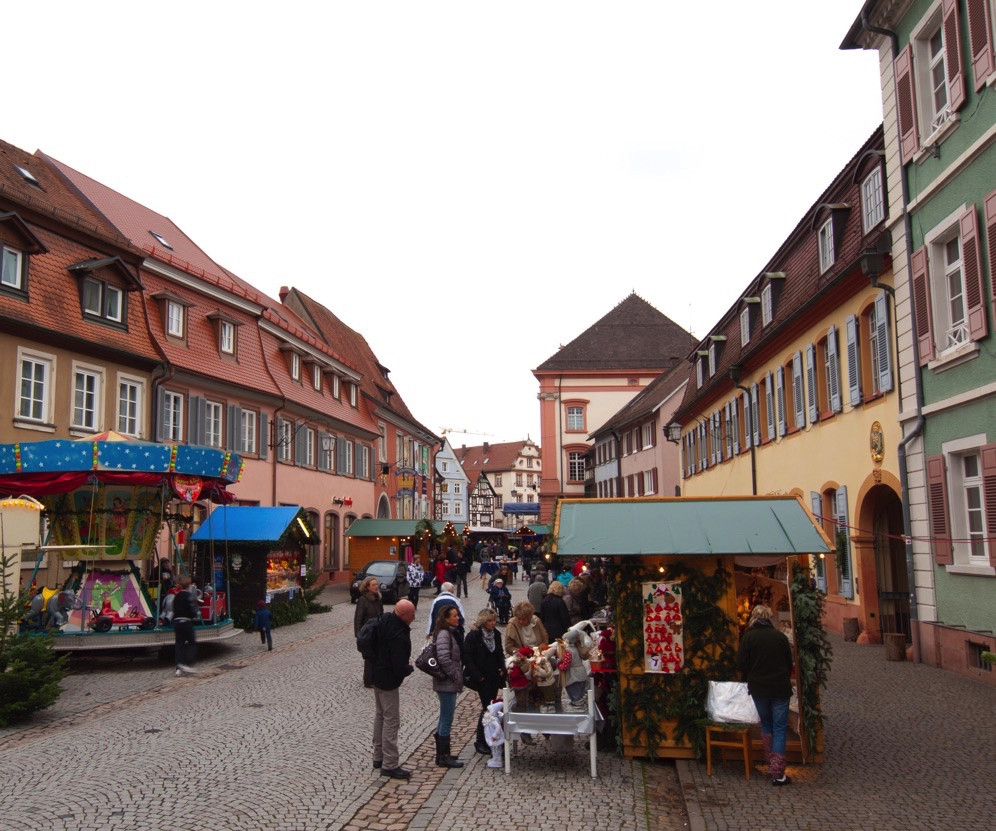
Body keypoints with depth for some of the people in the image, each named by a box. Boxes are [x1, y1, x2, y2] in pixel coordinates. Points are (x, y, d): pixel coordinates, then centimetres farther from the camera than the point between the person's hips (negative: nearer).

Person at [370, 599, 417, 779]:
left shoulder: (385, 619, -4)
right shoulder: (398, 636, -31)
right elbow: (400, 667, -30)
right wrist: (410, 668, -5)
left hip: (377, 674, 10)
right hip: (388, 681, -10)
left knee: (380, 716, 21)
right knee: (391, 721, 0)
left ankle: (378, 757, 34)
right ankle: (389, 765, 8)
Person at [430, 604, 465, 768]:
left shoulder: (451, 632, 12)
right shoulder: (444, 634, -19)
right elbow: (444, 658, -27)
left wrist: (458, 676, 14)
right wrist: (455, 676, -18)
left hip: (448, 682, 10)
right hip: (447, 683, -10)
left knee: (444, 718, 17)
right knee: (447, 719, -2)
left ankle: (442, 753, 27)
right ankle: (443, 757, 6)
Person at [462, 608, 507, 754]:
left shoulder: (496, 634, 7)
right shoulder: (473, 636, -13)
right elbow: (468, 659, -14)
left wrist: (502, 669, 4)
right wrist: (478, 677, -17)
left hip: (495, 676, 6)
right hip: (482, 679, -6)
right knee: (487, 708, -7)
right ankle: (480, 742, 3)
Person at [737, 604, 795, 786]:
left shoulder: (748, 637, -6)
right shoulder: (780, 636, -2)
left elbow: (741, 663, -6)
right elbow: (790, 663, 6)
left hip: (758, 688, 1)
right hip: (780, 688, 0)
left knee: (766, 725, 18)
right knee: (780, 728, 3)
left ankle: (771, 766, 20)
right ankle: (778, 773, -3)